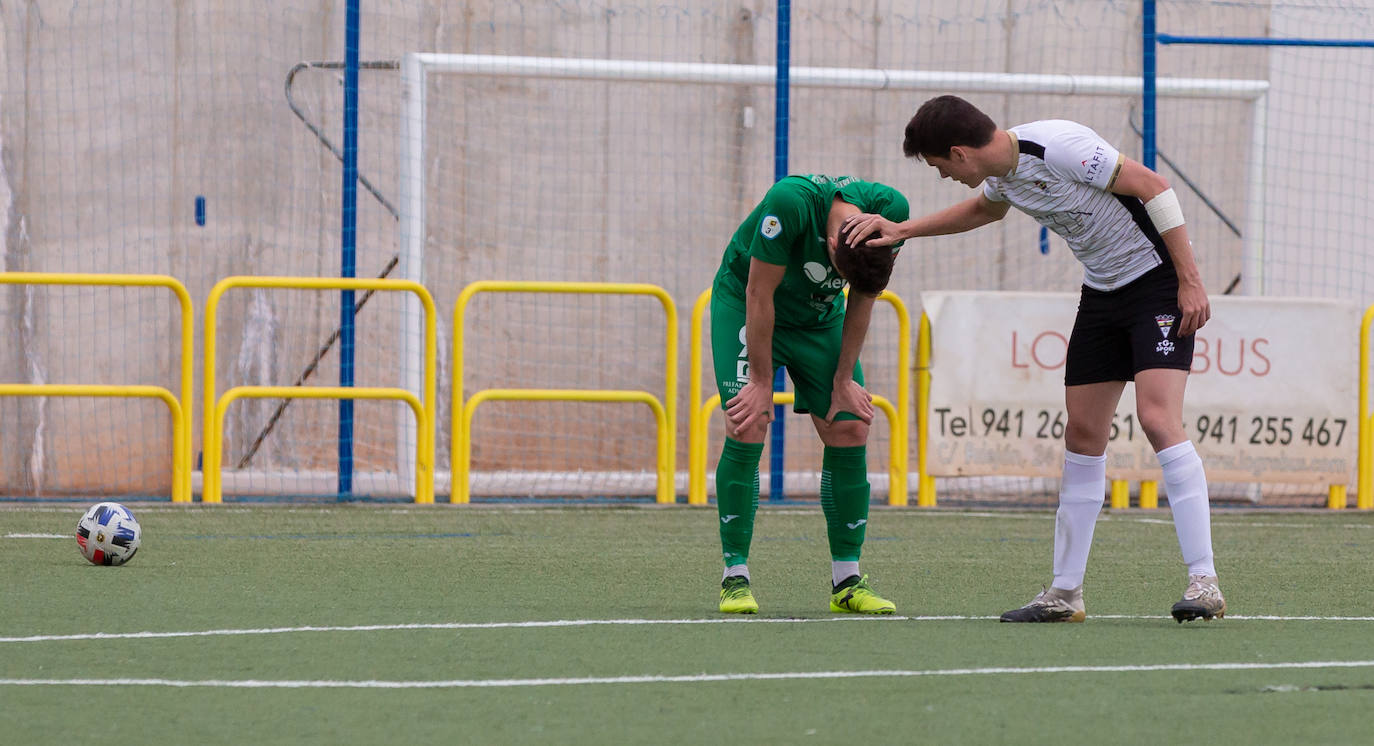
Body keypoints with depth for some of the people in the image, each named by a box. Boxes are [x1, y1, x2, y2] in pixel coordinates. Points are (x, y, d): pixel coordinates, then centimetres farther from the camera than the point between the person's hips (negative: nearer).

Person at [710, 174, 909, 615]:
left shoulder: (890, 212, -24)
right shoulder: (790, 203, -38)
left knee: (849, 431, -5)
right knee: (747, 431, -17)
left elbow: (862, 299, -8)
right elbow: (759, 294, -26)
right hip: (744, 304, -4)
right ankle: (735, 577, -10)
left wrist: (844, 379, -5)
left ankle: (846, 582, 2)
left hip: (819, 319, 4)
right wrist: (762, 382, -20)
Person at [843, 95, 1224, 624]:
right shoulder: (1002, 174, 4)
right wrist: (903, 230, 23)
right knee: (1082, 434, 7)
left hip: (1159, 281, -9)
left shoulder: (1058, 148, -24)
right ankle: (1065, 593, 12)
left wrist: (1190, 281, -22)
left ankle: (1204, 583, -22)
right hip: (1101, 294, 9)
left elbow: (1152, 187, -21)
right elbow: (984, 209, 31)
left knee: (1157, 418, -21)